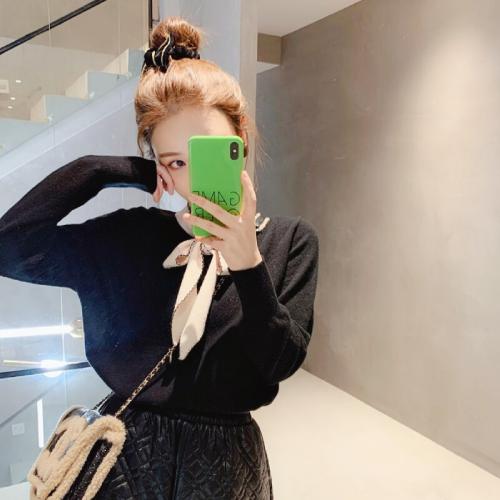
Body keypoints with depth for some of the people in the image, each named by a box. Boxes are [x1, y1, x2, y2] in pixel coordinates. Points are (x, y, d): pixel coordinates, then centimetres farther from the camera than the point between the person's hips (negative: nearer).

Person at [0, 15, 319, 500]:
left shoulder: (289, 239, -8)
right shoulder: (126, 236, -9)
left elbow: (282, 361, -13)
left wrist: (248, 264, -28)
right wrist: (104, 170, -16)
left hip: (226, 459, 1)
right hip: (126, 452, 0)